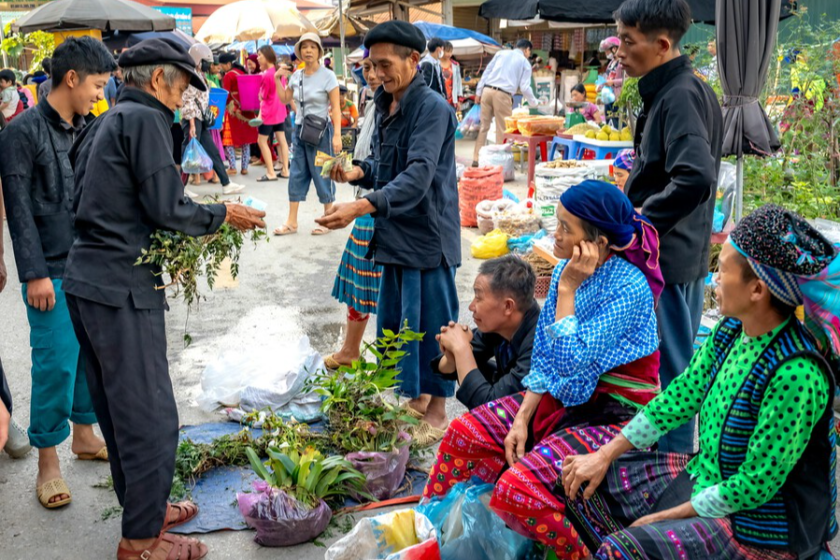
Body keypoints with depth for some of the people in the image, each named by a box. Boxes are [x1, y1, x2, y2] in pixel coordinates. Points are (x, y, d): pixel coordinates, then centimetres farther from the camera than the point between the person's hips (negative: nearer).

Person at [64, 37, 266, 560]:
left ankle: (143, 506, 34)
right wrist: (224, 214, 0)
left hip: (85, 281, 10)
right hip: (122, 288, -10)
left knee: (117, 408, 19)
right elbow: (167, 208, -16)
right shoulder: (146, 119, -11)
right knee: (151, 415, -1)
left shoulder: (104, 123, 17)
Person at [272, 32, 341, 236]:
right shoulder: (296, 75, 6)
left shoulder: (327, 76, -9)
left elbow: (335, 108, -11)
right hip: (300, 129, 6)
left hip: (321, 130, -6)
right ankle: (292, 222, 12)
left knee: (322, 174, 1)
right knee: (297, 174, 7)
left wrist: (337, 135, -19)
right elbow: (285, 99, 19)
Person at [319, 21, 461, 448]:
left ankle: (437, 412, 18)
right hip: (395, 235, 9)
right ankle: (415, 396, 33)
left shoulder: (432, 108, -17)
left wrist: (361, 206, -38)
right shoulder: (386, 106, 10)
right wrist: (358, 172, -2)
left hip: (427, 236, -9)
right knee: (392, 320, 16)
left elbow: (417, 176, -28)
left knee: (431, 323, 3)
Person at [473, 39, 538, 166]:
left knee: (484, 126, 10)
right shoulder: (525, 63, 9)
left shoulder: (501, 53, 17)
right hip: (502, 95, -4)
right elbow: (525, 87, 2)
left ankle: (476, 158, 11)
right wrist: (534, 103, 16)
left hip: (487, 90, 4)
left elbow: (486, 72, 12)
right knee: (502, 129, 5)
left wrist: (478, 92, 14)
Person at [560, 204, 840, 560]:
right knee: (582, 481, 8)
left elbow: (755, 486, -24)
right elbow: (683, 394, 5)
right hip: (705, 480, 8)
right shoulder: (731, 331, -6)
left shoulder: (795, 373, -29)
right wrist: (605, 456, 2)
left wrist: (663, 518, -15)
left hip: (761, 528, -8)